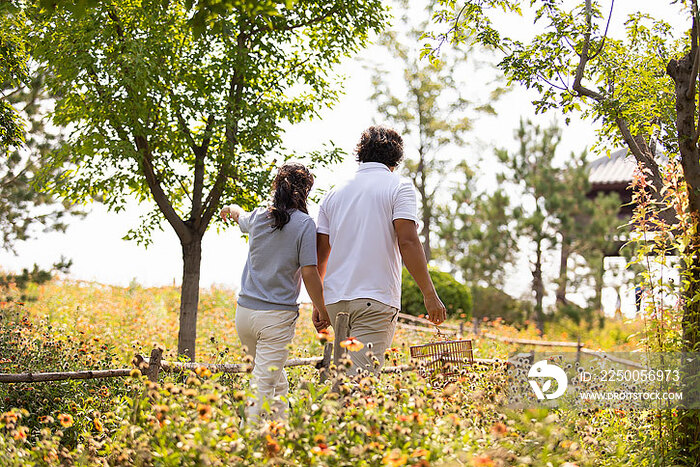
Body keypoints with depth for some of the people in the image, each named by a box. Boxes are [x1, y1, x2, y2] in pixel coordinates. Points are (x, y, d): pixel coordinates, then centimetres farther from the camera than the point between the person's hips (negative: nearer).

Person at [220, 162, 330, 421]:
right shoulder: (304, 223, -8)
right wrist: (322, 312, 0)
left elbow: (241, 216, 34)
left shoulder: (259, 216, 8)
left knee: (277, 383, 20)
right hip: (277, 316, -5)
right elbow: (309, 274, -12)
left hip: (245, 311, 6)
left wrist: (230, 209, 58)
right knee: (262, 388, -6)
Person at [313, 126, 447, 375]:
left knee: (344, 371, 20)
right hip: (376, 298, -5)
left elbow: (320, 254, 14)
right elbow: (408, 242, -11)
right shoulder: (399, 187, 1)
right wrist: (430, 295, -9)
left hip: (335, 298, 5)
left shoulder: (334, 194, 15)